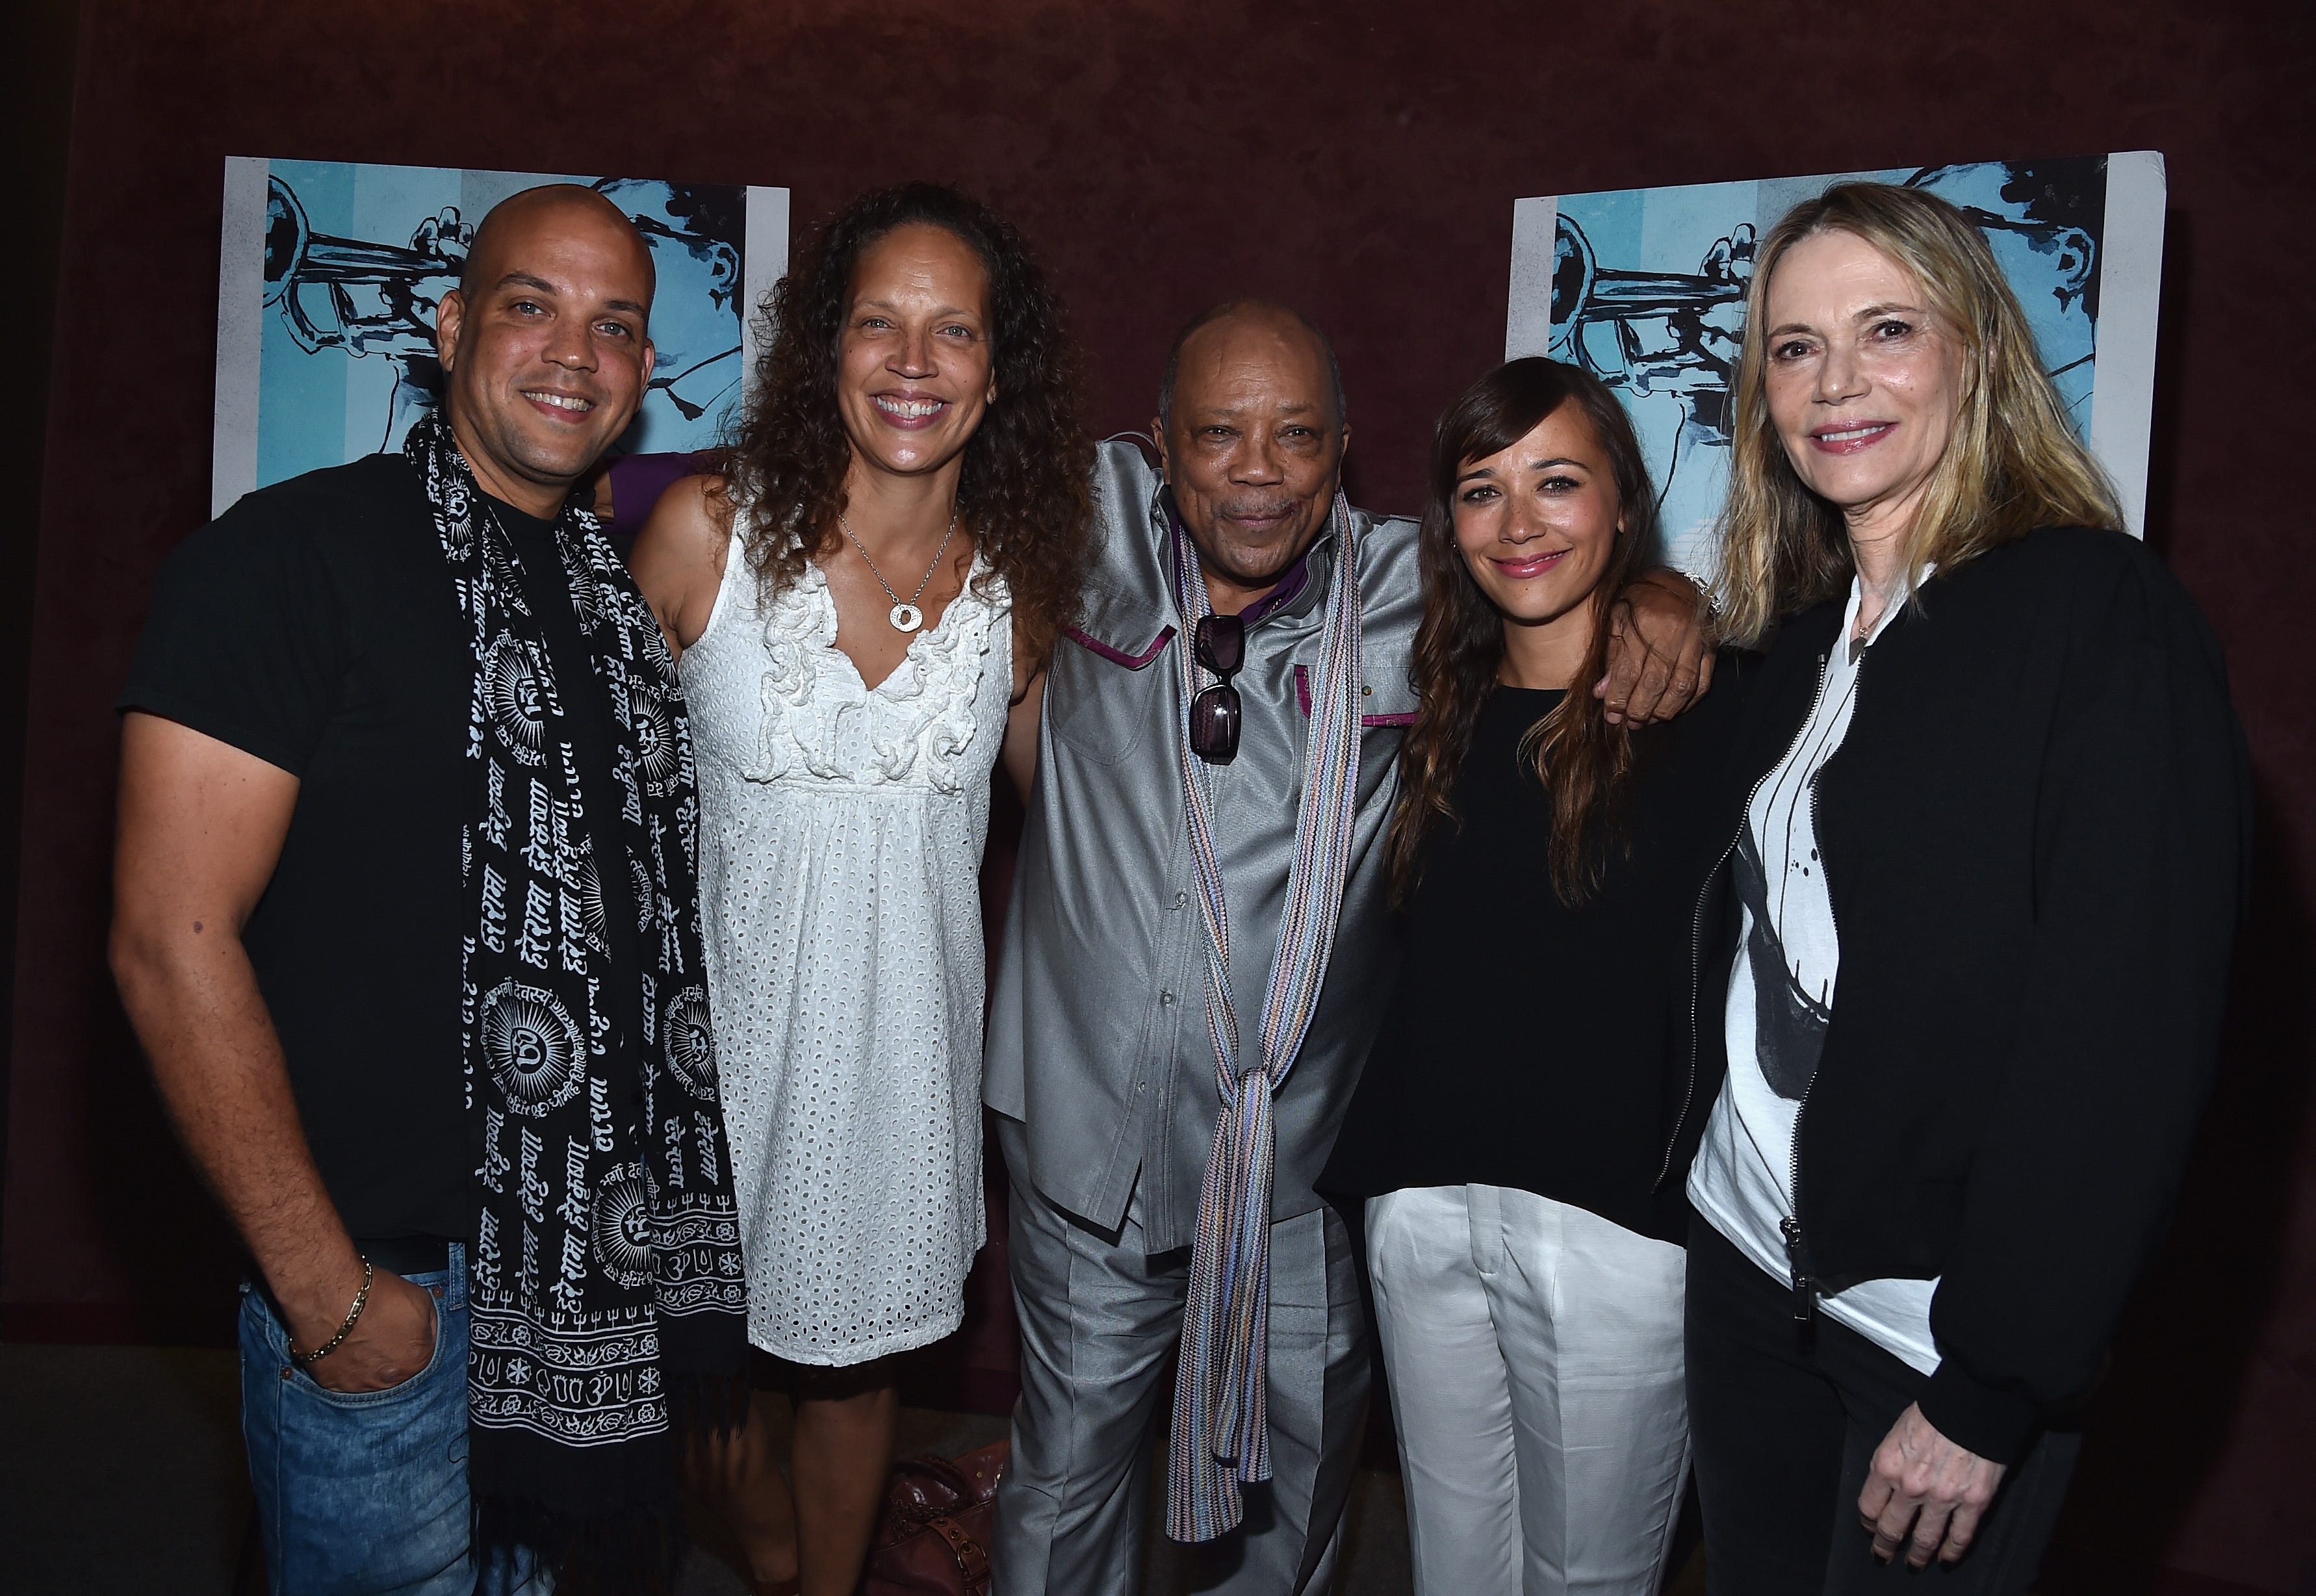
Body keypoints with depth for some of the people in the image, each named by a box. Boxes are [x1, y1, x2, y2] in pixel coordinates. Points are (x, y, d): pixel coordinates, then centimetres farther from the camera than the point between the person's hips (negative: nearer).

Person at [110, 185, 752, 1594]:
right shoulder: (293, 554, -12)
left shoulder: (627, 588, 9)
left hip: (617, 1275, 6)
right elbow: (172, 939, -17)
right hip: (392, 1287, -6)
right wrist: (326, 1291, -16)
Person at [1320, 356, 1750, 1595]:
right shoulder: (1440, 711, 9)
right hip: (1421, 1204, 5)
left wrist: (1690, 1198, -14)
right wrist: (1372, 1165, 7)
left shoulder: (1706, 704, -8)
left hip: (1612, 1218, -5)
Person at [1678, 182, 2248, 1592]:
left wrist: (1994, 1389, -17)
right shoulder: (1800, 637, 7)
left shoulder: (2103, 612, -13)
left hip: (1950, 1327, -6)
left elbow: (2132, 1030, -17)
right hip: (1747, 1267, 6)